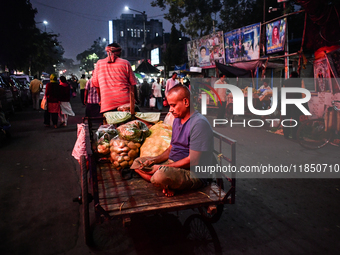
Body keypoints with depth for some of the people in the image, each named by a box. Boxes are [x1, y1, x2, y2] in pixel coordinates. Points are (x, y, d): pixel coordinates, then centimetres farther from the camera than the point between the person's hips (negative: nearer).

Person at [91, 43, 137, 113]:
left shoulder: (99, 63, 11)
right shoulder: (125, 63, 6)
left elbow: (96, 84, 15)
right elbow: (133, 85, 6)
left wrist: (101, 100, 27)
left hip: (106, 105, 1)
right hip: (125, 102, -1)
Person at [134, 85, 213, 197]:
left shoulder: (199, 123, -19)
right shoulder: (177, 119, 11)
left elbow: (192, 160, -22)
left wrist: (161, 167, -19)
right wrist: (154, 160, -1)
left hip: (194, 174, -9)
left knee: (162, 174, -37)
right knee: (138, 163, 8)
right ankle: (168, 186, -8)